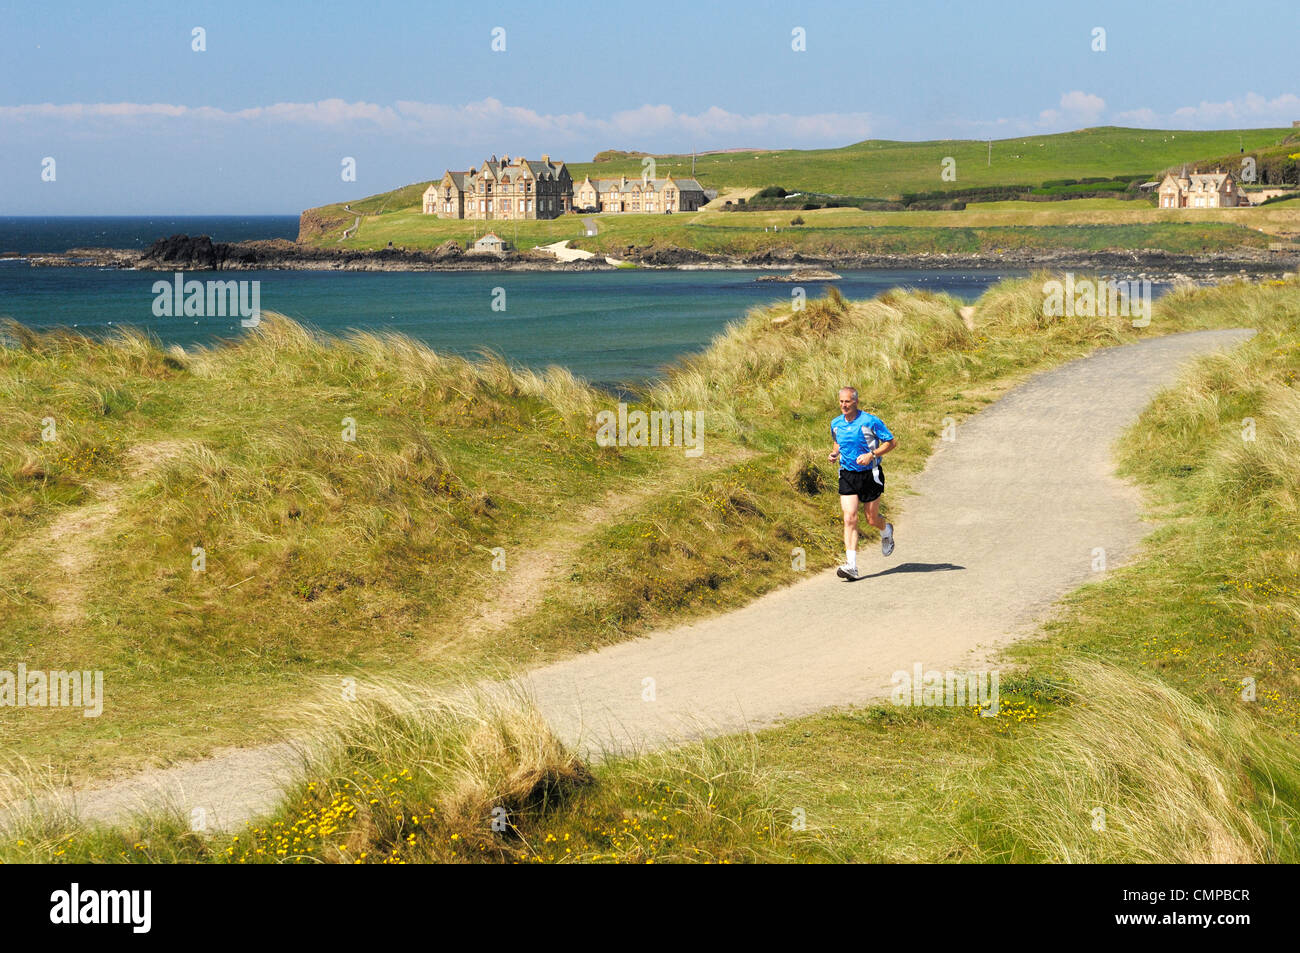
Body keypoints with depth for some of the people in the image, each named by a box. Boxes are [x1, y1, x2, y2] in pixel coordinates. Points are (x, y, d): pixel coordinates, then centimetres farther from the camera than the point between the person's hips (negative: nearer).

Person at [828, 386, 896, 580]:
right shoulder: (836, 424, 3)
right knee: (850, 518, -11)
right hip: (847, 475, 3)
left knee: (872, 519, 8)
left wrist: (872, 455, -19)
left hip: (870, 474, -3)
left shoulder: (870, 421, -13)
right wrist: (834, 453, 1)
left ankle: (886, 531, 47)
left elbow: (892, 442, -7)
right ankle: (851, 566, -16)